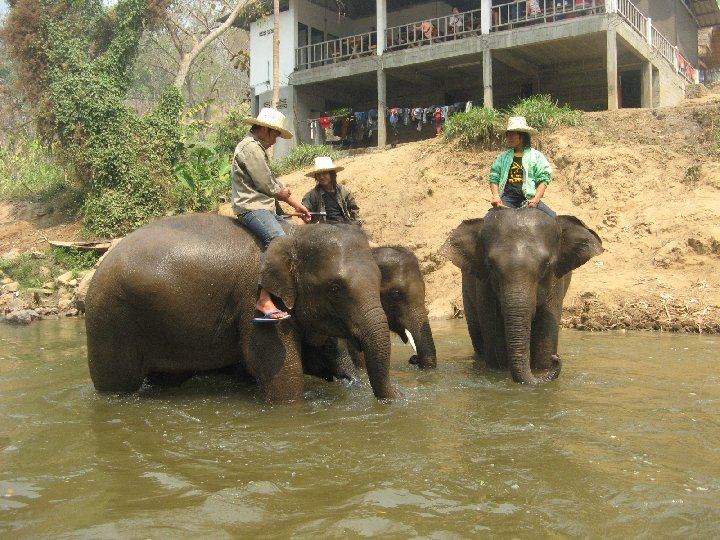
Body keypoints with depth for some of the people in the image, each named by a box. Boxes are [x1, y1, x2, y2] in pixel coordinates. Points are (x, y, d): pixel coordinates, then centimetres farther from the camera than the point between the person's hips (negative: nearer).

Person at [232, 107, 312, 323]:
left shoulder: (259, 148, 24)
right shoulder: (250, 147, -10)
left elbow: (273, 183, 24)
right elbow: (267, 186, -14)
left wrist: (297, 205, 17)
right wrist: (283, 194, 7)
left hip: (265, 206, 11)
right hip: (251, 206, -11)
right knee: (277, 239, -31)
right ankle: (264, 299, -37)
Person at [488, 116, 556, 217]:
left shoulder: (536, 156, 9)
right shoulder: (503, 157, 16)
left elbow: (543, 179, 3)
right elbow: (494, 178, 15)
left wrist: (536, 199, -12)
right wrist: (496, 196, -4)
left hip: (529, 200, -1)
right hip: (508, 199, 1)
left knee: (552, 217, -22)